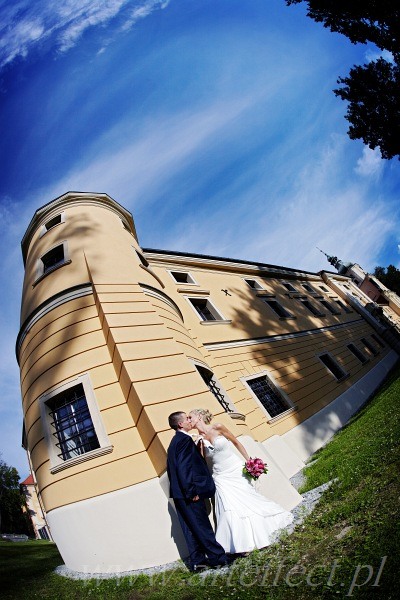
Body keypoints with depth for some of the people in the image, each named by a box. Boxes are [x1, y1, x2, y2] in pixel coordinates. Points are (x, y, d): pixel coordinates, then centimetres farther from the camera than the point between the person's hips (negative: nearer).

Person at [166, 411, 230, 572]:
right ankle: (218, 558, 15)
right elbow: (184, 467, -24)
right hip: (189, 494, -9)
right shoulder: (185, 440, -17)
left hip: (180, 494, 9)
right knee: (203, 527, 3)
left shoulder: (175, 441, 14)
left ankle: (197, 561, 24)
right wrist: (192, 491, -20)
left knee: (191, 529, 16)